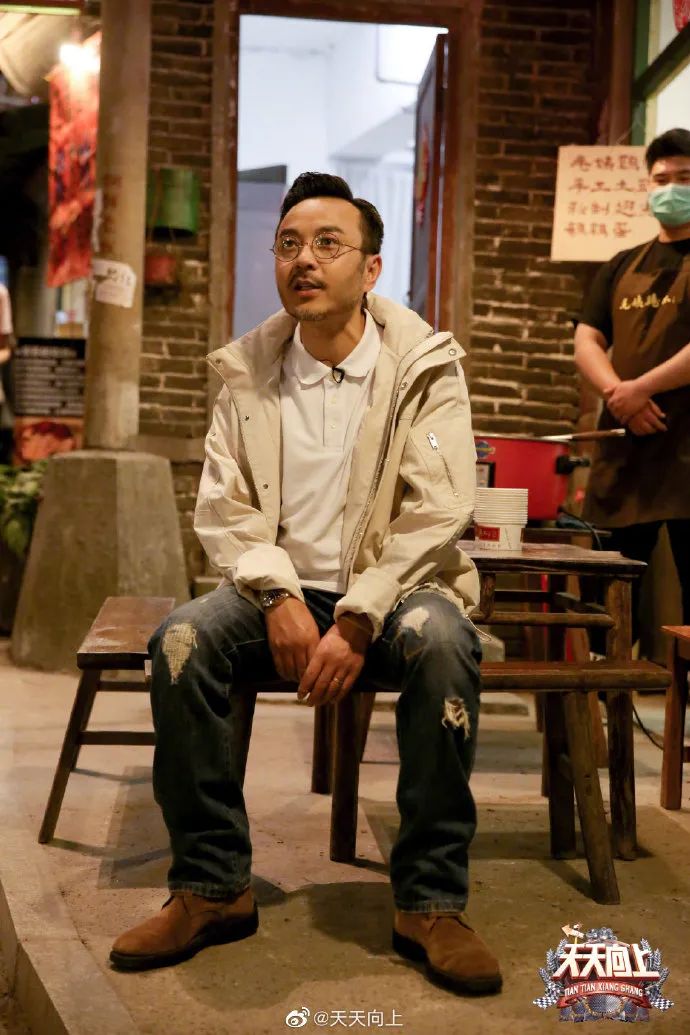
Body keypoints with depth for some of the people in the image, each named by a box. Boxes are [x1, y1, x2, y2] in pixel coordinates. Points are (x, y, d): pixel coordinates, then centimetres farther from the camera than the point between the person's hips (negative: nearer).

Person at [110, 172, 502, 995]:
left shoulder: (425, 366, -4)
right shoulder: (246, 371, 5)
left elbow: (436, 514, -12)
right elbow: (223, 508, 1)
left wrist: (357, 621, -22)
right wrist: (279, 597, -17)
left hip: (392, 587, -2)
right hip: (280, 586, 3)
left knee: (440, 641, -35)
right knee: (180, 639, -26)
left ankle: (430, 902, -20)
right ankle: (212, 889, -12)